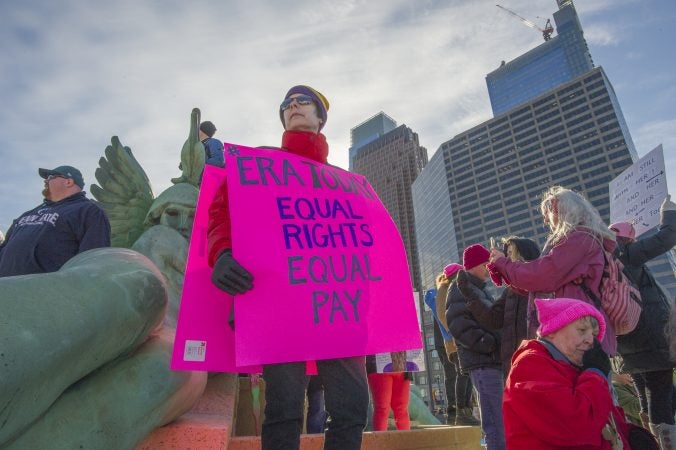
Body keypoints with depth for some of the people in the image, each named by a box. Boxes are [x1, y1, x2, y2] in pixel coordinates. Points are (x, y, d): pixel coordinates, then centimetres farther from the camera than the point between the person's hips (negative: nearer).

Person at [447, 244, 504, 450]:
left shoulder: (480, 289, 24)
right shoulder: (461, 288, -5)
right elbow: (459, 325, -17)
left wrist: (496, 343, 13)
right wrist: (490, 344, -17)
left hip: (492, 360, 9)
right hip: (482, 363, -9)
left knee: (496, 418, 13)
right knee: (496, 420, -9)